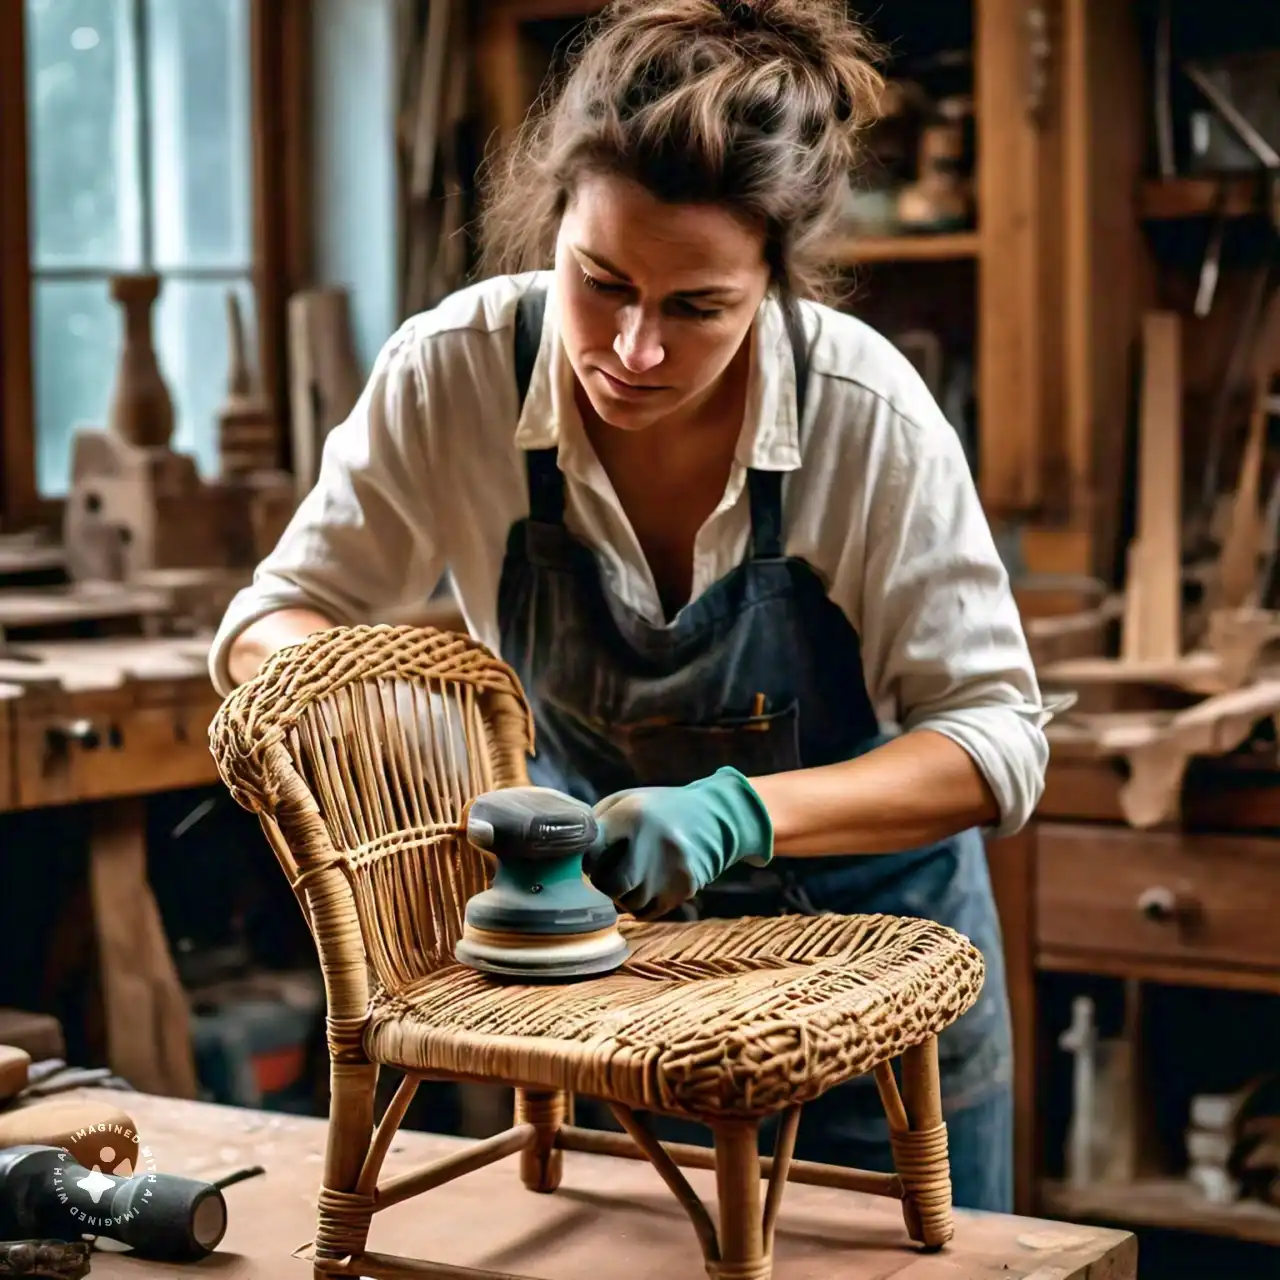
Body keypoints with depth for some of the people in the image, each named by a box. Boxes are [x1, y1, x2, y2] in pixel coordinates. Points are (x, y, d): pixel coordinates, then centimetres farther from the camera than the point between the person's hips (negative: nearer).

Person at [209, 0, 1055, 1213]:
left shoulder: (867, 415, -27)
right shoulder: (452, 371, -22)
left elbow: (996, 740, -21)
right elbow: (273, 624, -8)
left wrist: (735, 812, -37)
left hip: (861, 928, -1)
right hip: (595, 929, 2)